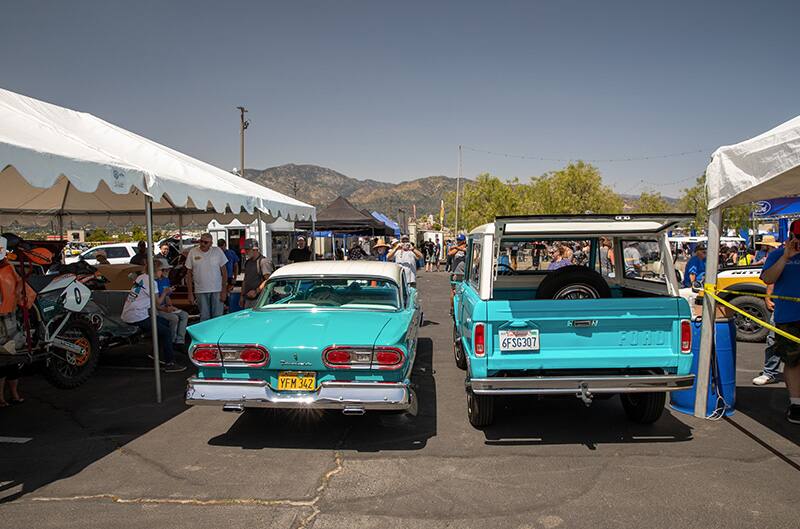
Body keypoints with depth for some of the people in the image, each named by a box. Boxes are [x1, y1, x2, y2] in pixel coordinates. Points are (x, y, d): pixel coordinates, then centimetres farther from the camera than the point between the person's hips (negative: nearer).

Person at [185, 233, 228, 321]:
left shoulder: (217, 251, -2)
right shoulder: (193, 252, 0)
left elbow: (224, 271, 1)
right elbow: (189, 274, 3)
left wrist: (224, 290, -4)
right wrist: (190, 293, -1)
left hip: (217, 290, 0)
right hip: (200, 291, 1)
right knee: (204, 318, 7)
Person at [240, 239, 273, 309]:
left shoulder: (263, 262, -10)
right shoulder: (247, 262, 17)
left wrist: (256, 291, -22)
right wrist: (242, 295, 20)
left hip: (259, 299, -8)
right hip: (248, 299, 8)